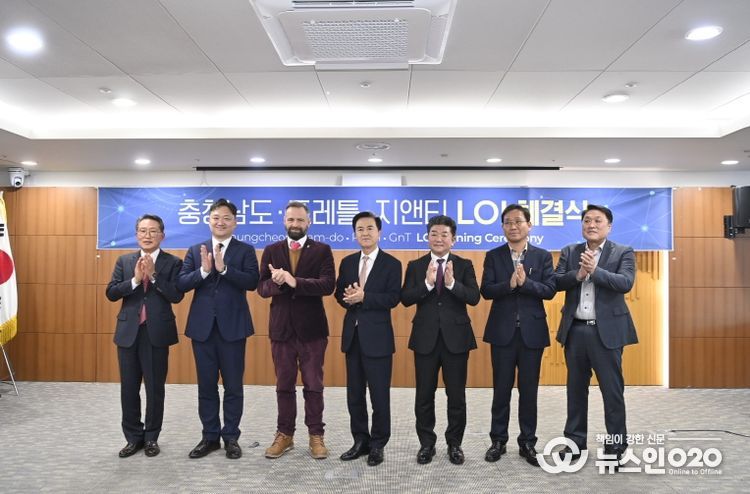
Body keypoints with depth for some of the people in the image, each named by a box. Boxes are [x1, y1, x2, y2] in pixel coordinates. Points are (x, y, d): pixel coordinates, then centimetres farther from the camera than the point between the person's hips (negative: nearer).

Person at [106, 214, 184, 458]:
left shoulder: (173, 262, -2)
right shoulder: (124, 261, 8)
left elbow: (177, 295, -13)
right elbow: (111, 293, -1)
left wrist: (153, 275, -20)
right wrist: (135, 279, -15)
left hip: (157, 333, -3)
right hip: (128, 332, 3)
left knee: (155, 389, 6)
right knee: (128, 389, 10)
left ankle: (151, 437, 22)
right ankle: (133, 437, 25)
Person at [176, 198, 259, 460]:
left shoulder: (245, 250, 1)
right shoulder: (195, 250, 8)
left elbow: (252, 282, -14)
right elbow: (181, 284, -1)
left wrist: (224, 268, -23)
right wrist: (203, 270, -17)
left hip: (232, 326, -2)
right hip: (202, 326, 3)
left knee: (233, 385, 6)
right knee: (206, 385, 11)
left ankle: (231, 437, 20)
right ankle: (210, 436, 25)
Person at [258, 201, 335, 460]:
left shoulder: (322, 250, -1)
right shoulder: (271, 250, 6)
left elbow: (328, 284, -15)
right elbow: (262, 288, -1)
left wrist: (294, 281, -25)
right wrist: (276, 282, -23)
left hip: (311, 327, -2)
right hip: (281, 327, 2)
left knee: (313, 385, 6)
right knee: (284, 385, 12)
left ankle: (316, 435, 20)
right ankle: (284, 434, 25)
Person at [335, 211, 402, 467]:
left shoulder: (391, 263, -4)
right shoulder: (347, 262, 11)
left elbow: (393, 298, -13)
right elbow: (339, 293, 8)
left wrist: (364, 297, -22)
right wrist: (348, 298, -14)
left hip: (377, 336, -5)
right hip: (352, 335, 5)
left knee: (379, 395, 4)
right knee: (354, 394, 13)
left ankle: (377, 445, 19)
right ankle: (360, 441, 27)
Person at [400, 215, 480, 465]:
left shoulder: (464, 265, 3)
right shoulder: (415, 266, 4)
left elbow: (474, 298, -9)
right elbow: (405, 299, -7)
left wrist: (452, 283, -24)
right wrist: (427, 283, -21)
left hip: (456, 336, 0)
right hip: (425, 337, 1)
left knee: (456, 394, 9)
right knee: (424, 394, 8)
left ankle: (454, 443, 26)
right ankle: (426, 443, 24)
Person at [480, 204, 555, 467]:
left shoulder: (543, 256, 4)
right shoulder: (493, 256, 3)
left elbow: (550, 290, -7)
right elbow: (486, 290, -7)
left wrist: (525, 282, -22)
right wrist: (509, 284, -23)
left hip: (532, 331, 0)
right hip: (503, 331, 0)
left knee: (529, 390, 8)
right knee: (501, 389, 8)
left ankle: (528, 443, 21)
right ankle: (498, 440, 21)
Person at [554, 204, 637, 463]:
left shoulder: (623, 252, 0)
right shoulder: (569, 252, 9)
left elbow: (625, 283, -15)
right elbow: (555, 282, -2)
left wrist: (595, 270, -25)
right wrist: (577, 275, -18)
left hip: (607, 331, -3)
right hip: (575, 330, 3)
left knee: (612, 390, 3)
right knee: (576, 389, 13)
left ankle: (616, 444, 18)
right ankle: (575, 440, 26)